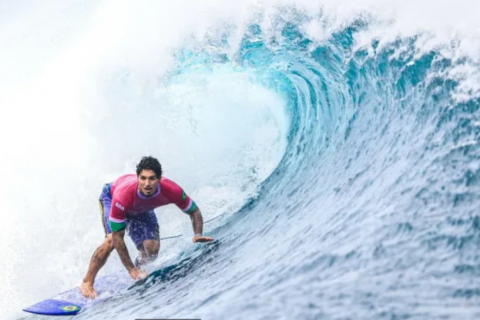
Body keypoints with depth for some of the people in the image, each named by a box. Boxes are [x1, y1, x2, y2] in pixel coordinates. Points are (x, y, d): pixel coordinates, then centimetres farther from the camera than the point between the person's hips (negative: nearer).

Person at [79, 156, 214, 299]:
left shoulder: (171, 190, -38)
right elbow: (117, 236, -39)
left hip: (142, 209, 3)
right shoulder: (123, 194, -46)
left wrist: (198, 235, -37)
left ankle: (138, 276, 22)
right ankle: (87, 283, -10)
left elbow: (194, 211, -20)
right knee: (111, 240, -27)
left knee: (151, 251, -12)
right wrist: (131, 269, -39)